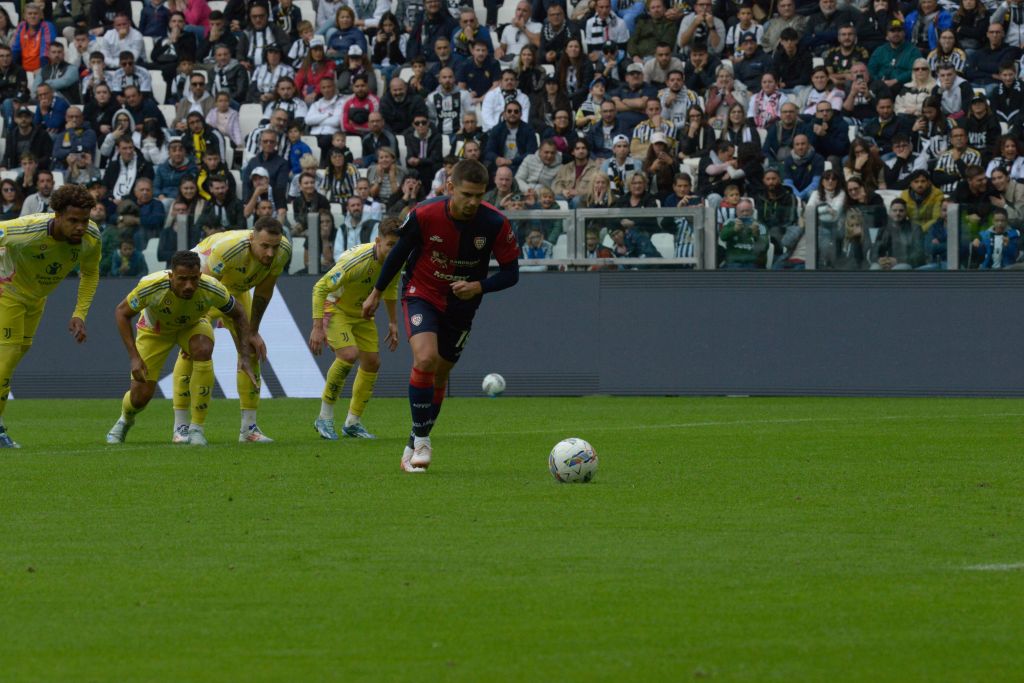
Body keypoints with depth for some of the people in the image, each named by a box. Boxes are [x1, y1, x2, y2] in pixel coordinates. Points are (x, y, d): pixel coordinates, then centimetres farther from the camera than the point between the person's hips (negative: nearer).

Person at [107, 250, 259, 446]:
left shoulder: (212, 289, -34)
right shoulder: (151, 286, -39)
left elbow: (238, 315, -14)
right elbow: (122, 312, -21)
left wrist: (244, 357, -22)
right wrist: (134, 357, -28)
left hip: (193, 325, 1)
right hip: (155, 329, -1)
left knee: (203, 351, -35)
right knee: (140, 396, -7)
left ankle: (196, 428, -22)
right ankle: (125, 420, 35)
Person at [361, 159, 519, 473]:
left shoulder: (495, 224, -20)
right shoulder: (424, 215, -22)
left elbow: (510, 273, -9)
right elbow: (399, 252, -3)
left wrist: (479, 287, -28)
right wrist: (376, 293, 6)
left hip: (462, 304, 2)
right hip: (422, 295, -2)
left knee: (439, 374, 10)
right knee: (425, 359, -25)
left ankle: (415, 446, 26)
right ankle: (421, 439, -11)